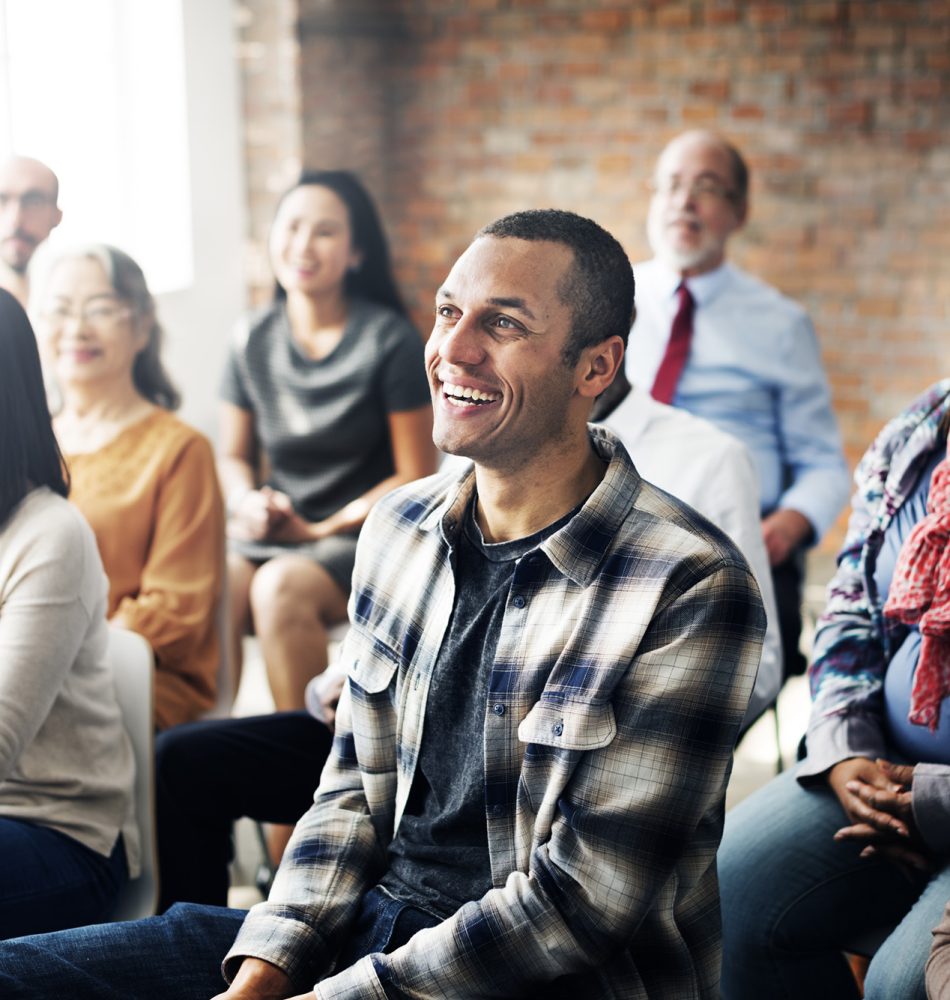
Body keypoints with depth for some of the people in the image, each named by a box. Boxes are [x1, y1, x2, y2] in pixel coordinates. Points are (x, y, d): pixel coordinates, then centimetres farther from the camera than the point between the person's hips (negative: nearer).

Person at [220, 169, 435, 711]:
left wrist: (321, 530, -10)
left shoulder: (390, 341, -6)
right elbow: (235, 456, 18)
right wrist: (248, 502, -5)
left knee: (280, 587, -34)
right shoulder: (254, 341, 7)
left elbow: (416, 477, -5)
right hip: (273, 529, 4)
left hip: (366, 532, -4)